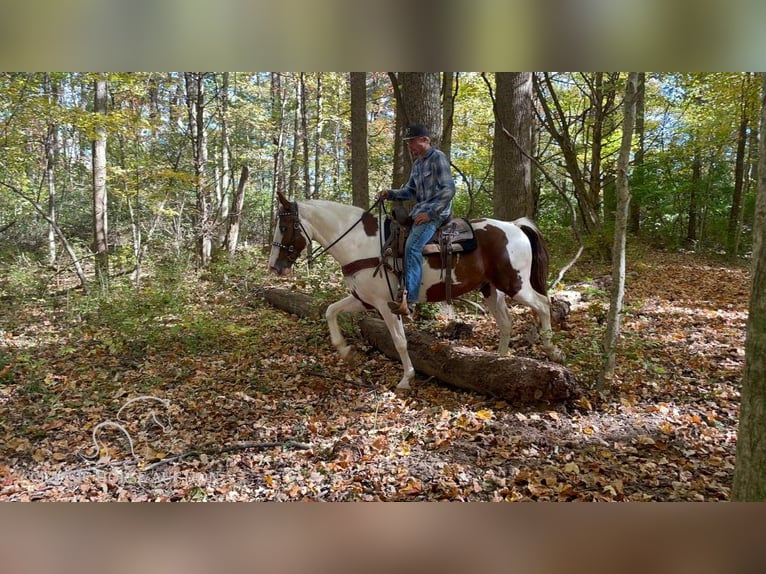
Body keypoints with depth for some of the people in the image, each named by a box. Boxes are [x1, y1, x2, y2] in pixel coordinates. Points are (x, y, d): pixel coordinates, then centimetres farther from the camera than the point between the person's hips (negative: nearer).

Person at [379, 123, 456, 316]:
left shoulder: (438, 157, -8)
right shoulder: (417, 163, 17)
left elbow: (448, 189, -14)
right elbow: (410, 190, 22)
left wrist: (430, 213, -19)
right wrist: (390, 193, 4)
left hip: (436, 212, -10)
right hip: (419, 211, 10)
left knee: (412, 246, -27)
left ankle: (409, 301, -33)